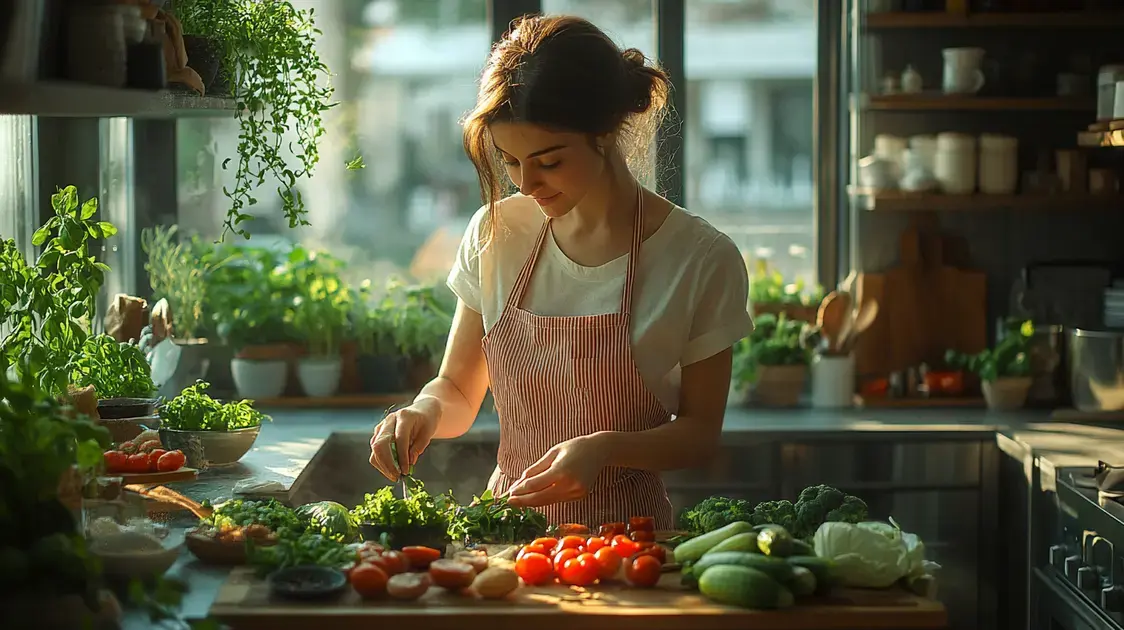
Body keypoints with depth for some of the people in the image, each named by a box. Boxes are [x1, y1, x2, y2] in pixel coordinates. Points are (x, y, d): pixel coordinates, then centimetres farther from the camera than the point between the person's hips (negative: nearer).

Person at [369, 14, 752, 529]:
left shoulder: (702, 260, -7)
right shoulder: (495, 235, 3)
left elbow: (701, 432, 0)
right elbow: (457, 391, 12)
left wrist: (606, 448, -17)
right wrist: (426, 412, -10)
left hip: (627, 528, -3)